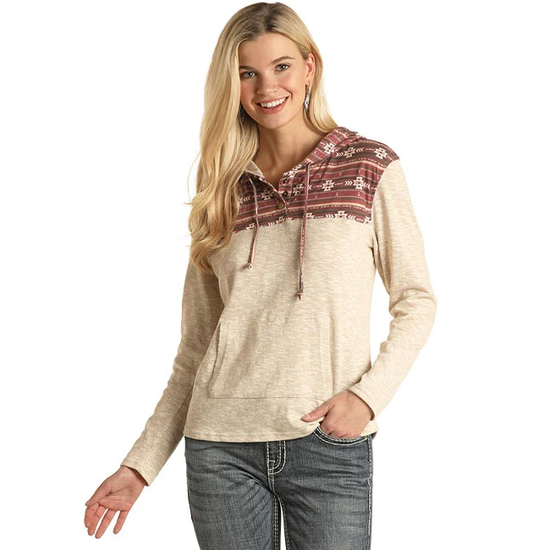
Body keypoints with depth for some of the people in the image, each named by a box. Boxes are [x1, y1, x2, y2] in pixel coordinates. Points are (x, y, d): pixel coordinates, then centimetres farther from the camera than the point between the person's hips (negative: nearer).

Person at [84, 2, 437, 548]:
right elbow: (196, 346, 11)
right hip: (222, 446, 2)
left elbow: (416, 301, 4)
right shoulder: (222, 186, 8)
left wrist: (368, 394, -12)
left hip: (330, 445, -2)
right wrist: (140, 465, 7)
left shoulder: (370, 167, 2)